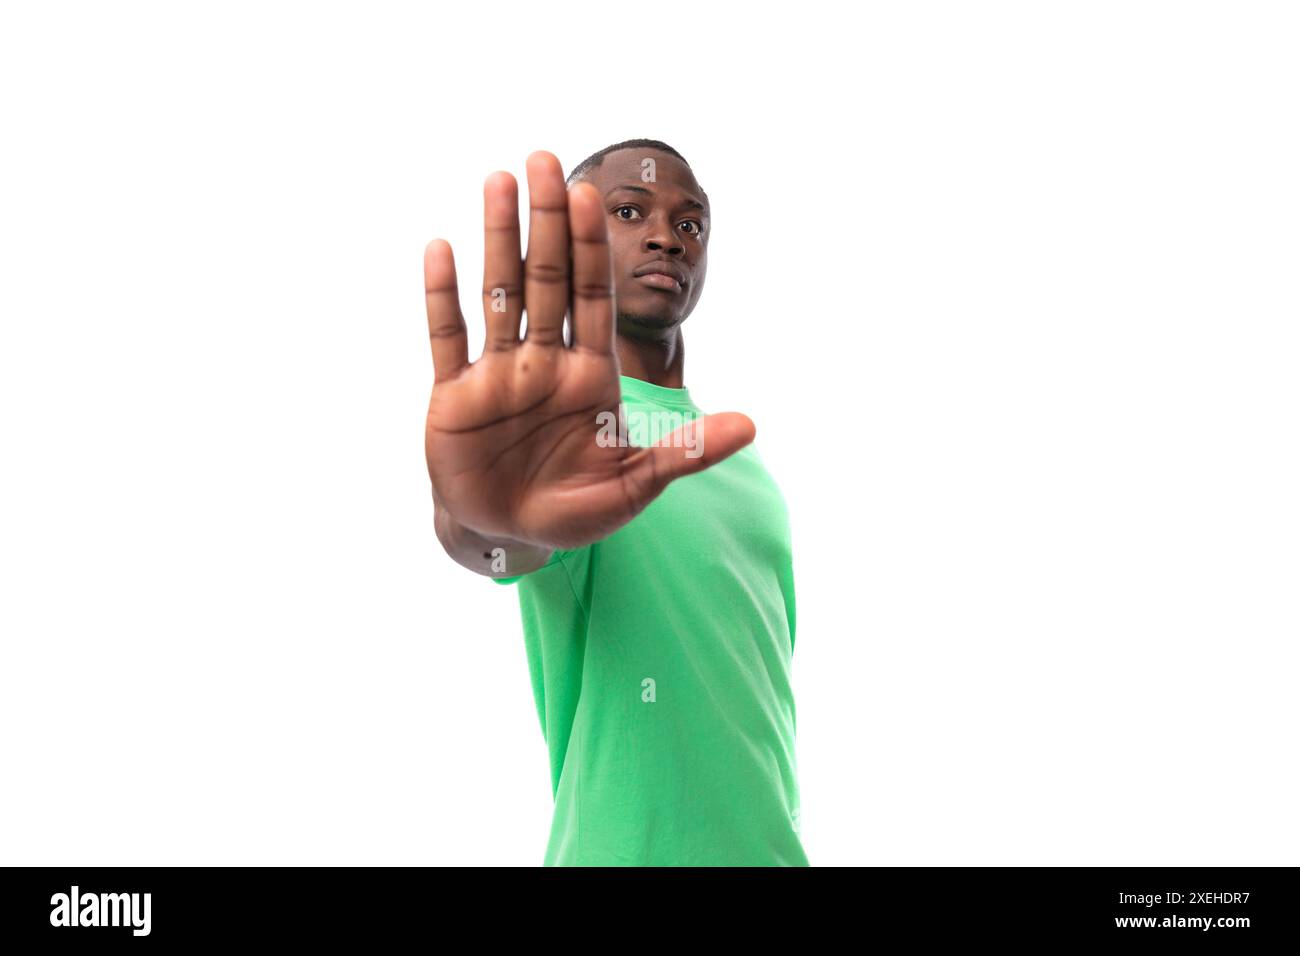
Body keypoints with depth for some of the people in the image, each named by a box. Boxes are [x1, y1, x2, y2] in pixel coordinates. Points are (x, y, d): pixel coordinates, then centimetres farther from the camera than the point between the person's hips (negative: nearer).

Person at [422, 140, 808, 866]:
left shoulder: (740, 457, 10)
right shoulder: (564, 422, -12)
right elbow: (511, 549, -34)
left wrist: (781, 842, 17)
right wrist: (485, 518, -55)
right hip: (623, 848, -6)